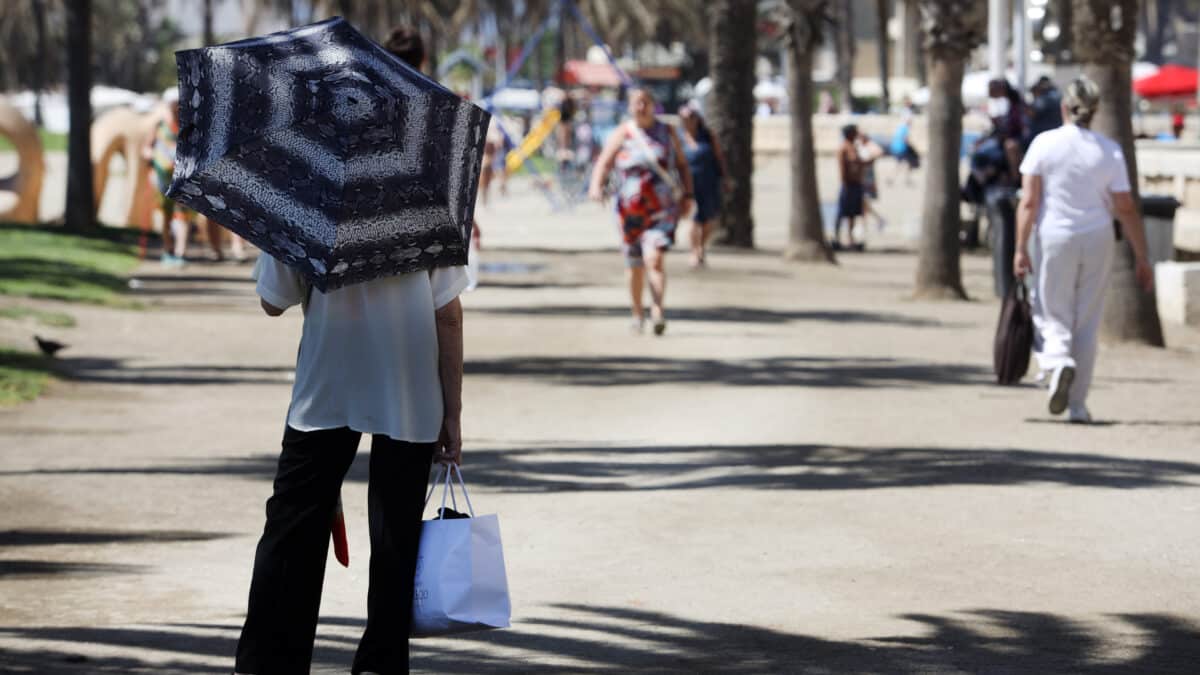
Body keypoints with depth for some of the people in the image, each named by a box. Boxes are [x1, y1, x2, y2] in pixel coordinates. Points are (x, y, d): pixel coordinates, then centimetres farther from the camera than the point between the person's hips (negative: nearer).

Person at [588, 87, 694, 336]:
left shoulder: (667, 132, 6)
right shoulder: (622, 134, 1)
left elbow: (682, 165, 15)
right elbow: (603, 163, -9)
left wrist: (687, 195, 5)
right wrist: (596, 186, -27)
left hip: (663, 209, -1)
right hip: (631, 209, 1)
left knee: (654, 259, -20)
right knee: (634, 264, 11)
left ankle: (658, 310, -25)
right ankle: (637, 313, 28)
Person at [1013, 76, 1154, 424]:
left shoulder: (1044, 144, -4)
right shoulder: (1110, 151, -1)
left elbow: (1028, 202, -9)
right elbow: (1126, 209, -1)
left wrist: (1021, 248, -7)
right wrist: (1142, 258, 4)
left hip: (1054, 239, -1)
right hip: (1097, 239, 1)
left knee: (1052, 316, 9)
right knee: (1086, 324, 10)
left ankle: (1058, 361, -24)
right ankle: (1078, 405, 11)